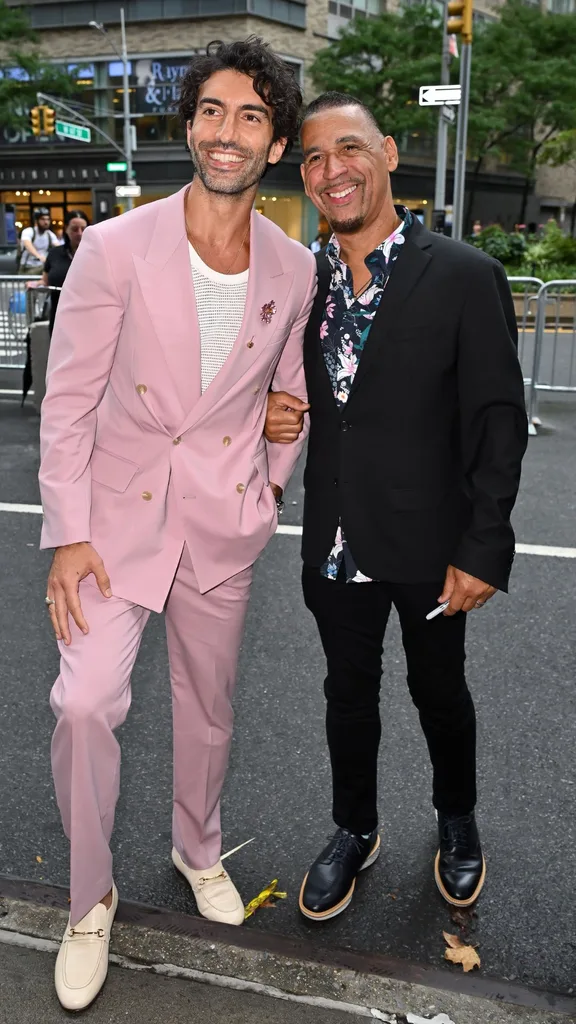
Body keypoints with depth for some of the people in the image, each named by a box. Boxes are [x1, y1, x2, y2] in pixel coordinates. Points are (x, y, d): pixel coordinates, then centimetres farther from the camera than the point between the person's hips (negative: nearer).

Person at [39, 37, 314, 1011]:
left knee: (208, 702, 16)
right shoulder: (115, 248, -12)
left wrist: (270, 488, 9)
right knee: (86, 703, -13)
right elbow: (68, 401, -9)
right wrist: (67, 537, -13)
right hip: (119, 511, -3)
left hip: (224, 520, 3)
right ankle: (90, 900, 11)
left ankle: (197, 848, 43)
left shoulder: (294, 267, -1)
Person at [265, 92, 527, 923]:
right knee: (349, 692, 18)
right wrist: (272, 414, -9)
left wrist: (484, 548, -14)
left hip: (428, 544, -3)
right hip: (336, 542, 4)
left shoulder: (465, 277, -12)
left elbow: (498, 421, -12)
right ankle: (355, 831, 41)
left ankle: (457, 820, 44)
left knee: (439, 692, 17)